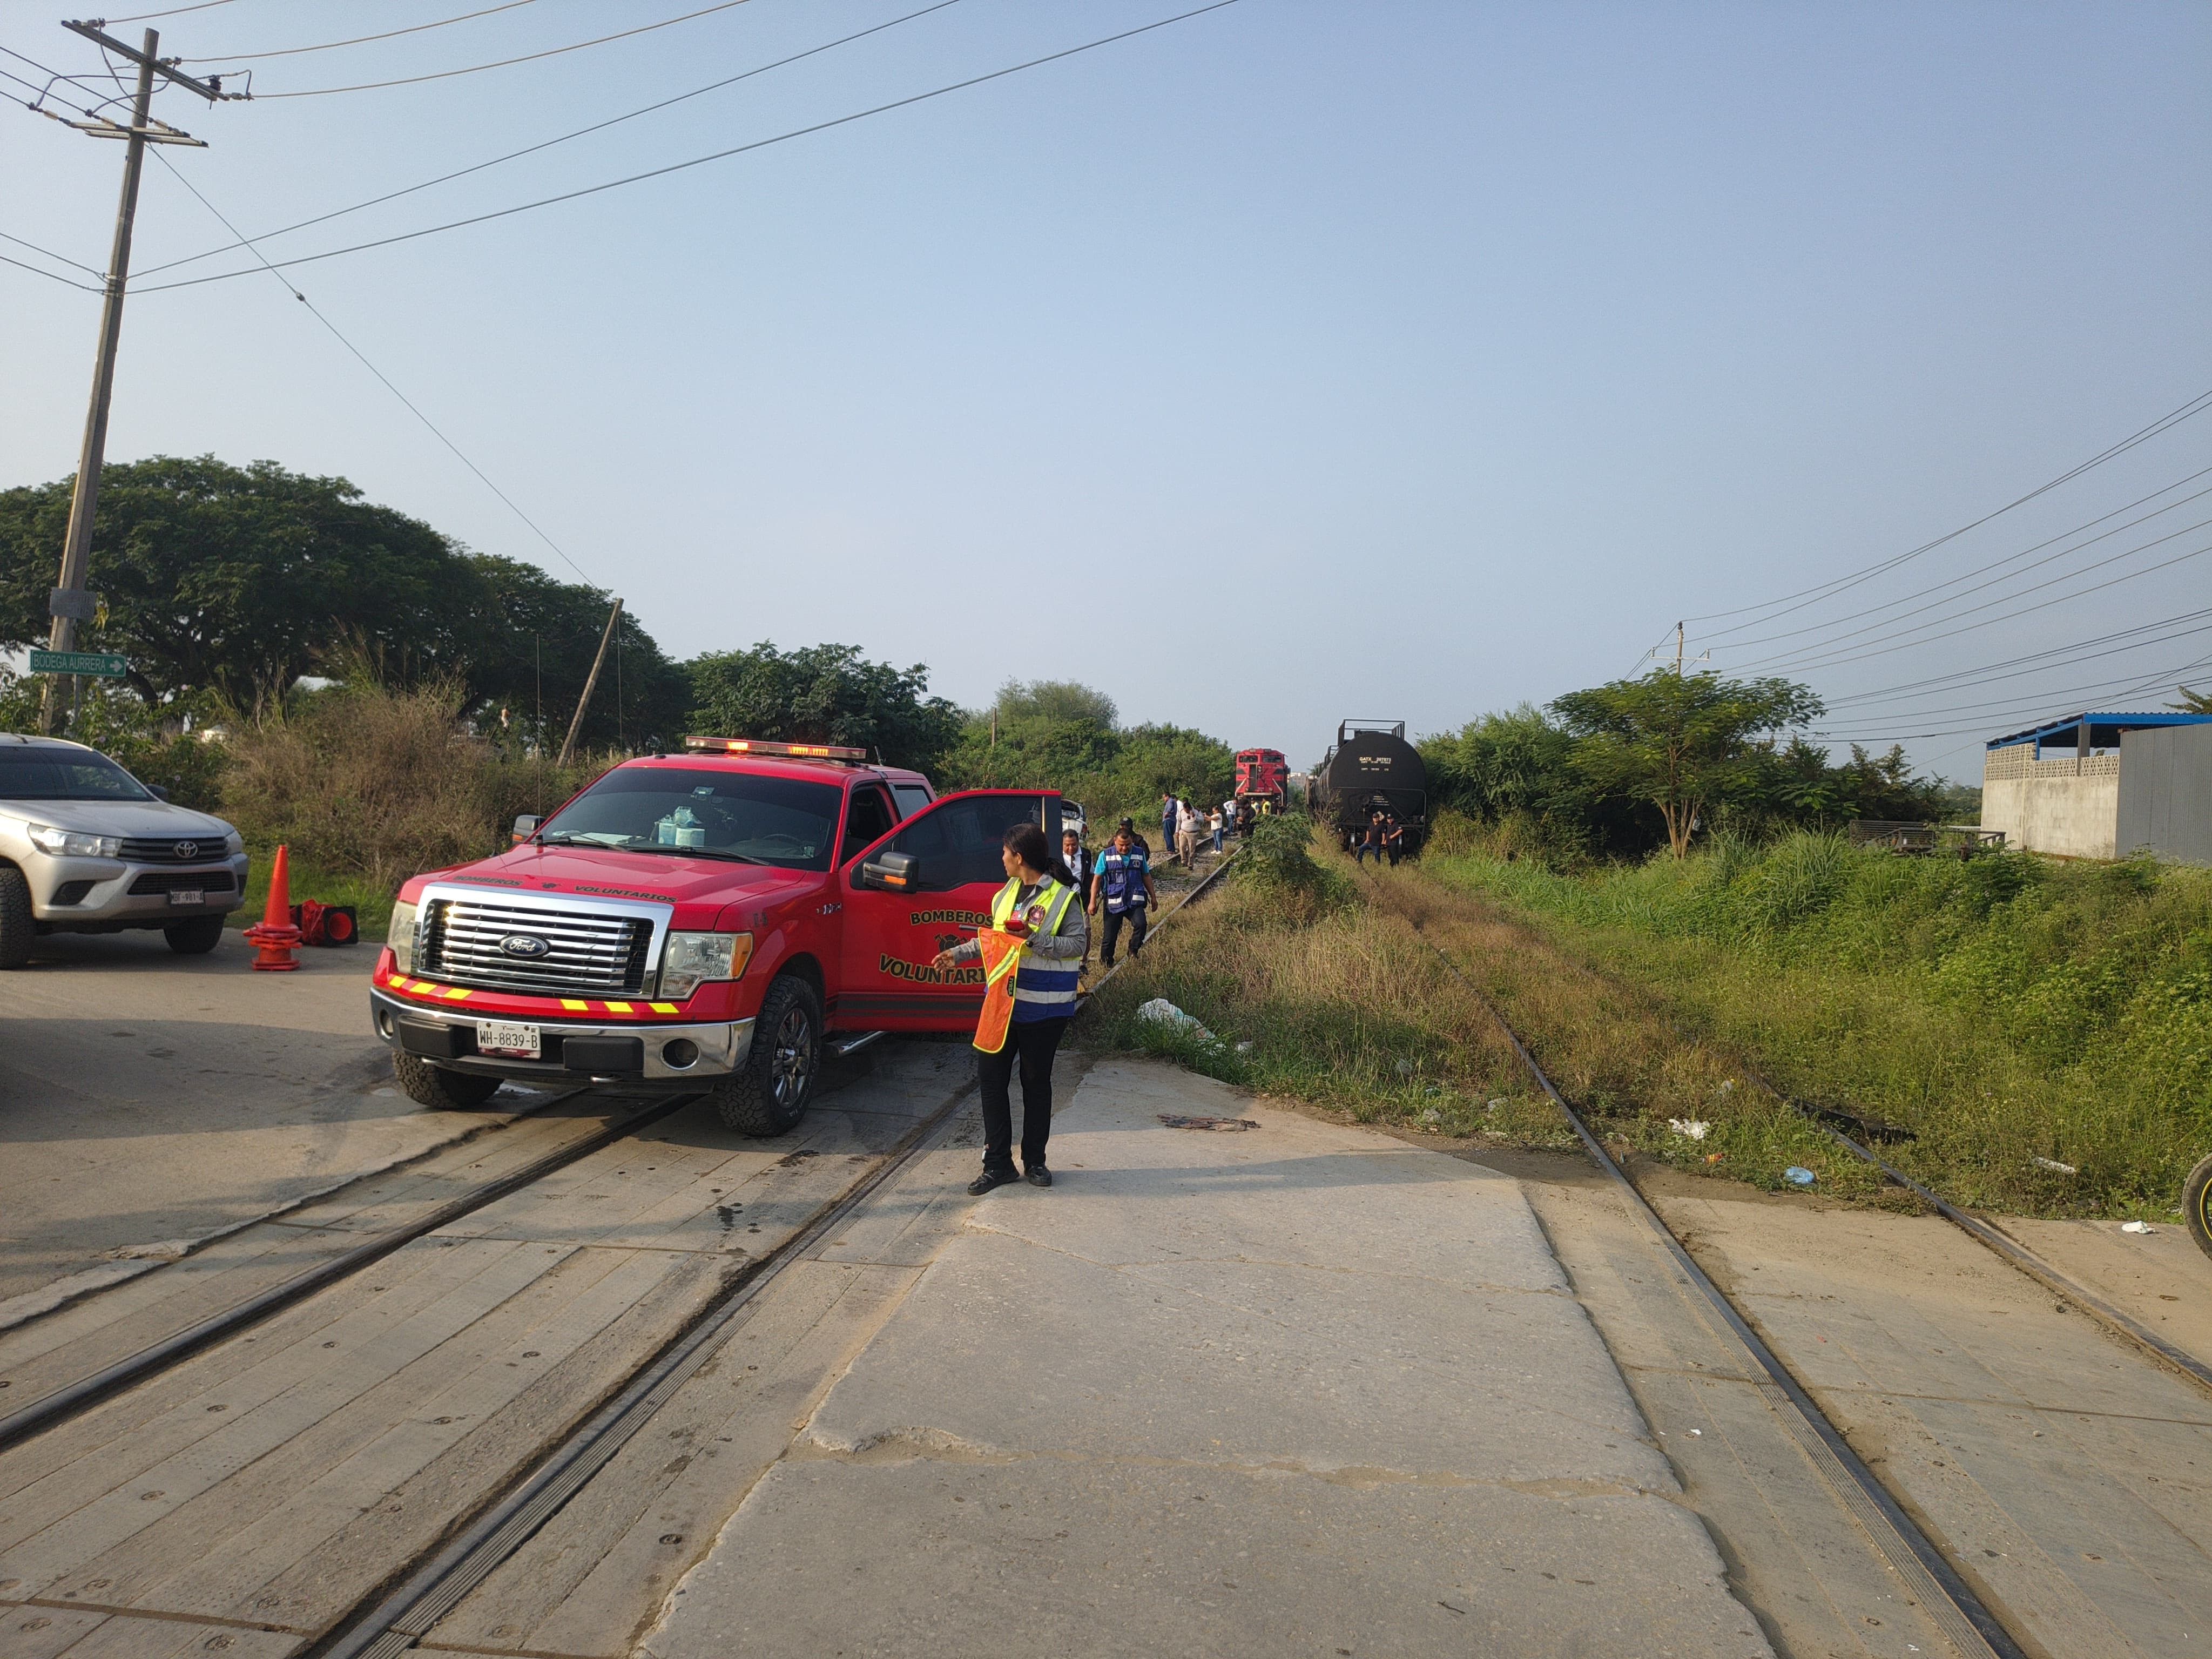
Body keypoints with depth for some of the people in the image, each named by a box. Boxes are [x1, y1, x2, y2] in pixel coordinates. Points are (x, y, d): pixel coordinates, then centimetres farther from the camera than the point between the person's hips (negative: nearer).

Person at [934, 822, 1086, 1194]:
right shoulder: (1006, 894, 12)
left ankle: (1034, 1161, 21)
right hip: (1000, 1000, 6)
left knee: (1036, 1082, 7)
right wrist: (957, 954, 17)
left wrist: (1034, 938, -25)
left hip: (1042, 1009, -6)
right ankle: (998, 1163, 12)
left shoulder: (1062, 897, -9)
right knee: (991, 1078, 3)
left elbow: (1078, 944, -17)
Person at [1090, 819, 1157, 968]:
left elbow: (1146, 876, 19)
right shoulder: (1106, 855, -1)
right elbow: (1097, 879, 2)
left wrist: (1153, 896, 22)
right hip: (1113, 902, -1)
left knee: (1140, 924, -25)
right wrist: (1093, 902, -1)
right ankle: (1106, 966, 18)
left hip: (1135, 901, 1)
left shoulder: (1140, 853, 7)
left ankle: (1133, 953, -3)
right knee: (1109, 937, 2)